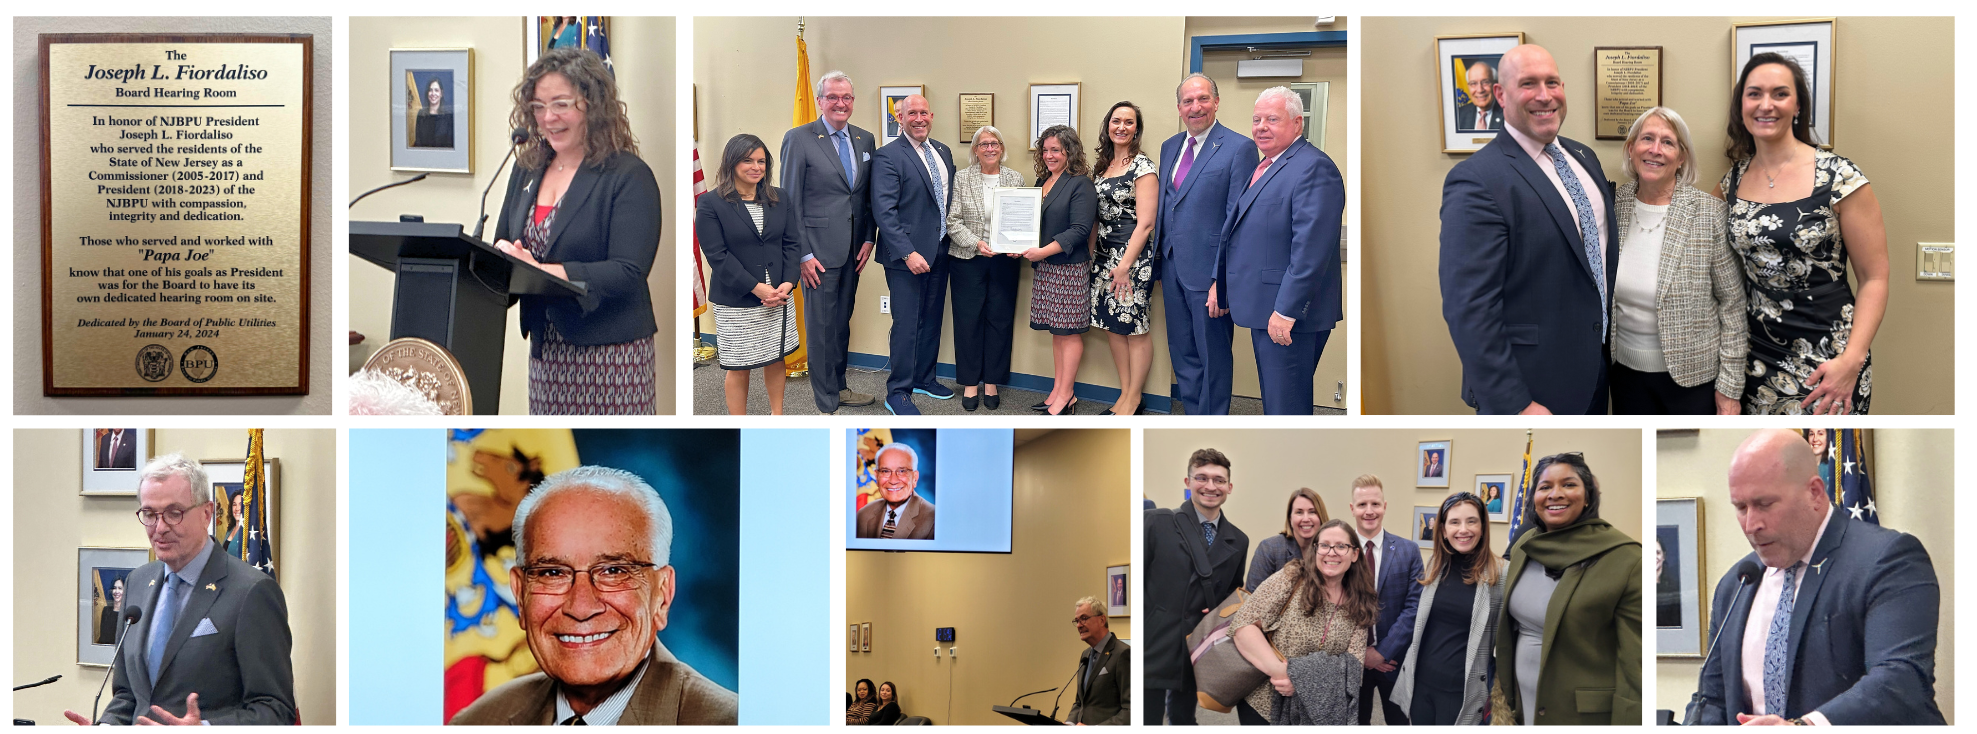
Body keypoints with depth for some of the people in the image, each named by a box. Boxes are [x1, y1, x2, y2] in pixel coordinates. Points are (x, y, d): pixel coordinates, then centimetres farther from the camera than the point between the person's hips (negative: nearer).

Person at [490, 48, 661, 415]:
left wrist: (540, 271, -24)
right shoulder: (527, 169, 13)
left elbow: (628, 273, -17)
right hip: (545, 349, 6)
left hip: (609, 353, -6)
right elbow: (502, 244, 19)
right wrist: (502, 256, -7)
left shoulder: (629, 176, -8)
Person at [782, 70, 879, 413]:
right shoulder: (798, 139, -7)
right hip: (819, 250, -5)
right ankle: (826, 404, 8)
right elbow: (790, 202, -8)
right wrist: (803, 254, -12)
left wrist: (868, 239, 5)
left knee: (842, 322, 16)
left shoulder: (865, 139, 10)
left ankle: (837, 386, 29)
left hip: (853, 251, 5)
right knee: (821, 327, 0)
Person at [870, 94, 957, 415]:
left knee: (932, 320, 15)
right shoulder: (888, 156, -11)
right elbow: (884, 211, -17)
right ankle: (898, 393, 5)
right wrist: (908, 253, -22)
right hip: (907, 255, -7)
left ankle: (924, 378, 30)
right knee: (906, 325, -3)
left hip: (939, 253, 7)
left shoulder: (943, 152, 12)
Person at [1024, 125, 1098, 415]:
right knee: (1056, 331, 11)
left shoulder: (1081, 185, -9)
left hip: (1070, 269, -8)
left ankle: (1066, 396, 1)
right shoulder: (1042, 182, 15)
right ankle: (1058, 390, 16)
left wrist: (1044, 251, -22)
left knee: (1069, 331, -3)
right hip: (1045, 269, 8)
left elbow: (1079, 230, -17)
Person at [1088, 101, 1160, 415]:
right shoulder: (1101, 165, 12)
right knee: (1112, 326, 10)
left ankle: (1134, 401, 7)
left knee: (1136, 328, -1)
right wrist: (1092, 254, 11)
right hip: (1104, 256, 8)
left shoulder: (1142, 166, -10)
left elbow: (1145, 223, -14)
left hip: (1133, 256, -8)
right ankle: (1125, 395, 19)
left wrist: (1125, 265, -18)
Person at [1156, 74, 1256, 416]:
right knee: (1182, 356, 14)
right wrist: (1160, 265, 13)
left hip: (1208, 272, -7)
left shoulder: (1239, 148, -10)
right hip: (1173, 266, 7)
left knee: (1213, 358, 4)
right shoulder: (1169, 147, 13)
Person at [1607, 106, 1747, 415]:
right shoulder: (1613, 206, -1)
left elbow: (1733, 303, -8)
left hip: (1694, 375, -3)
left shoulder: (1710, 213, -11)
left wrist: (1730, 386, -9)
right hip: (1627, 369, 3)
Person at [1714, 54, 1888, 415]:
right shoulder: (1733, 181, 5)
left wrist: (1851, 361, -19)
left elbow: (1875, 279, -8)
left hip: (1826, 364, -4)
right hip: (1758, 358, 4)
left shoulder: (1839, 178, -9)